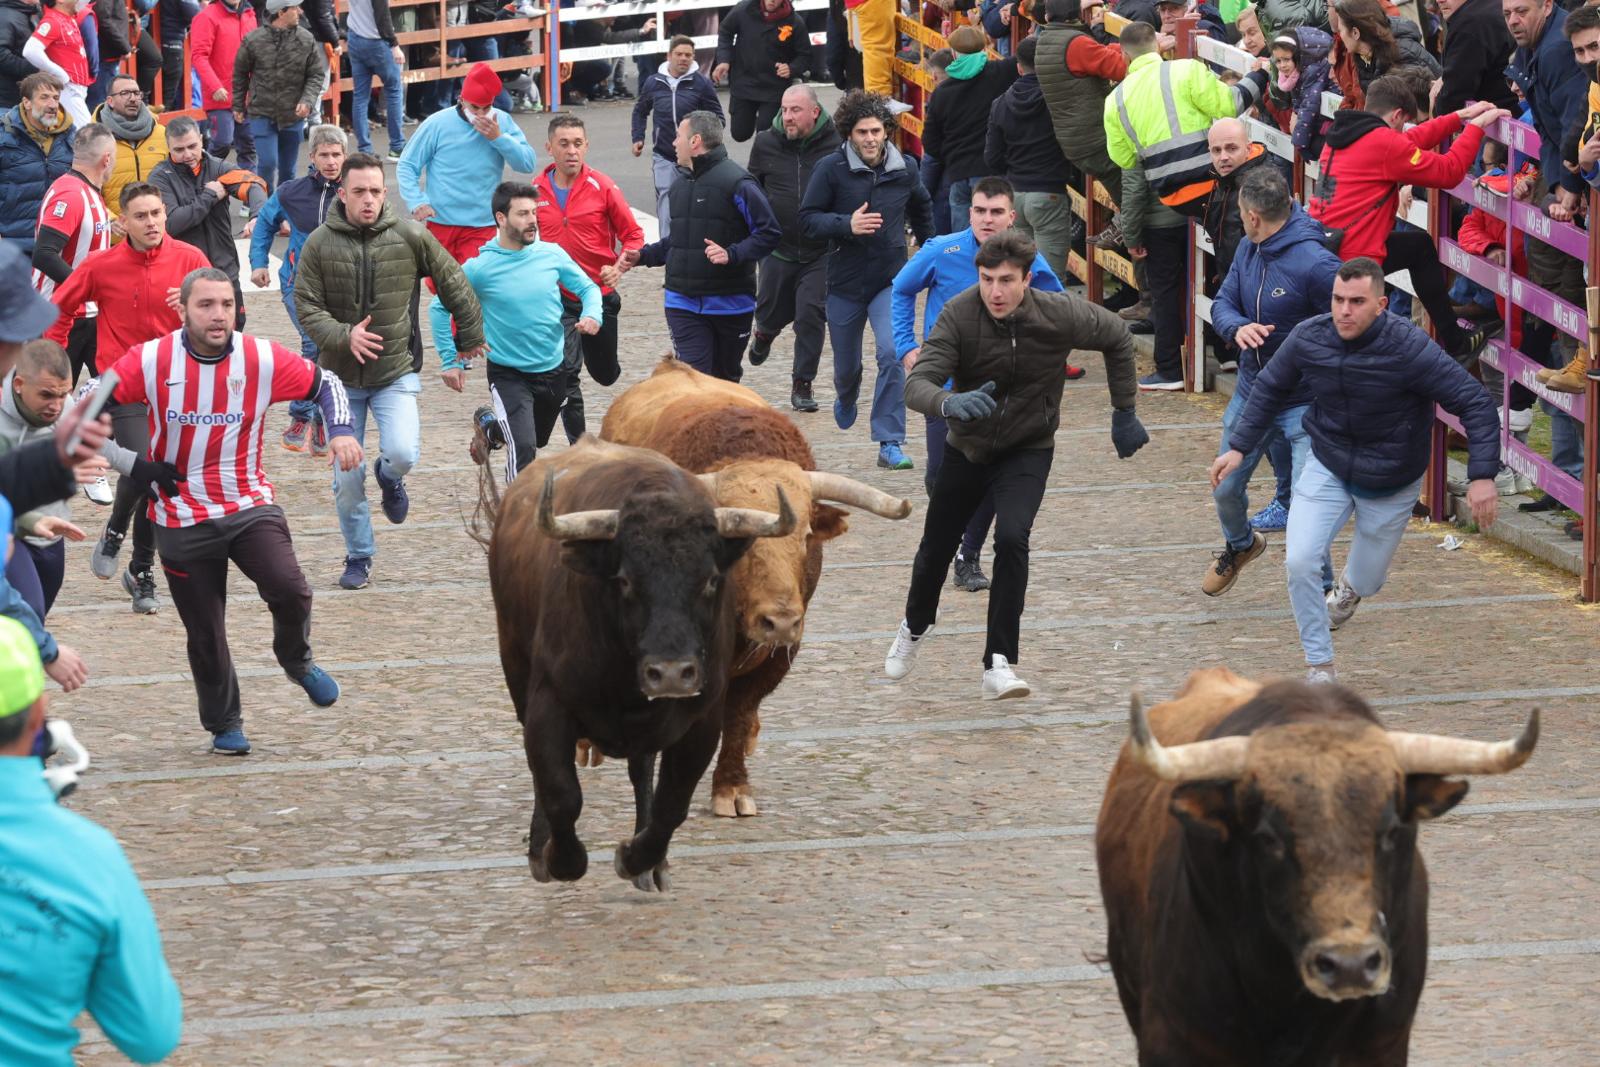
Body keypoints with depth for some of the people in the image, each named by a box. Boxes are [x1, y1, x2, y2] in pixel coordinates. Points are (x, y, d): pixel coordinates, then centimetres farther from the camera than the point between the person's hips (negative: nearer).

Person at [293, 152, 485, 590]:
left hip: (397, 372, -1)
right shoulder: (320, 243, -8)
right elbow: (307, 307, -8)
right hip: (341, 376, 1)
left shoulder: (410, 236, -7)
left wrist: (469, 336, 16)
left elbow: (453, 283, 6)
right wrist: (345, 337, -25)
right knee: (347, 479, 3)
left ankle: (390, 477, 16)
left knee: (403, 453, -22)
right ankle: (358, 555, 25)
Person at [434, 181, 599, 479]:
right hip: (508, 374, -4)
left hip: (553, 370, 4)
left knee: (538, 441, 24)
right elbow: (439, 308, -3)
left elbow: (587, 287, 5)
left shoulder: (552, 254, -7)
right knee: (523, 447, -23)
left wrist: (591, 315, -17)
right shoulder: (480, 267, -14)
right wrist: (450, 361, -6)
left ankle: (492, 427, 53)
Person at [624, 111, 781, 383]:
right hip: (684, 305, 5)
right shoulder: (682, 184, 13)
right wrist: (643, 256, 15)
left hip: (730, 304, -5)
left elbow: (769, 233, -15)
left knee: (726, 379, 12)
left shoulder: (735, 182, -12)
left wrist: (732, 254, -27)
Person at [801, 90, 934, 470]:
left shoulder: (905, 168, -2)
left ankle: (890, 443, -15)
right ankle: (846, 398, 54)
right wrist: (847, 225, -26)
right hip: (845, 282, 0)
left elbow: (921, 209, 19)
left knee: (892, 354, -19)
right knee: (846, 363, 15)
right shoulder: (831, 169, -12)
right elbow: (808, 219, -11)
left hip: (891, 281, 0)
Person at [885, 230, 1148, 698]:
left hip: (1028, 450, -2)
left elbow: (1117, 337, -3)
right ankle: (916, 625, 49)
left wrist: (1124, 412, 1)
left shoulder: (1059, 315, -24)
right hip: (967, 447, 2)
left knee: (1012, 537, -26)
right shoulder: (959, 315, -26)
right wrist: (949, 403, -58)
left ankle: (1000, 663, -19)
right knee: (936, 549, 16)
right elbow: (918, 384, -35)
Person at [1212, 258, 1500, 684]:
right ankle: (1320, 665, 4)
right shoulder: (1307, 338, -16)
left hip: (1389, 484, -2)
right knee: (1299, 563, -16)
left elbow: (1475, 402, -23)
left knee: (1365, 582, 12)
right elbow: (1269, 389, 4)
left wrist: (1482, 476, -30)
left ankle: (1351, 583, 53)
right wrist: (1239, 447, 1)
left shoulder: (1410, 348, -27)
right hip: (1327, 469, 2)